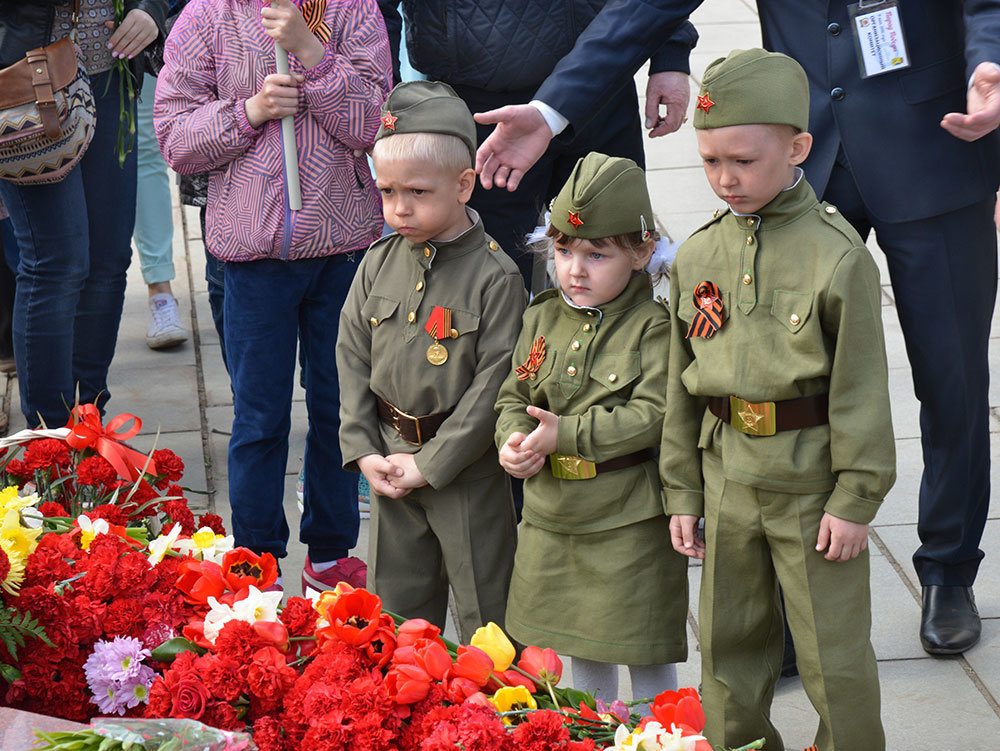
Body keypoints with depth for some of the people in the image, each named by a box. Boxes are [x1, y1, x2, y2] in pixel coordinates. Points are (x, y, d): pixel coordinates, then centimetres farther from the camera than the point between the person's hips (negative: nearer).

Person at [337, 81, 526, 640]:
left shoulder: (495, 277, -15)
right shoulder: (379, 263, 2)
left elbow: (492, 384, -16)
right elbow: (353, 358, 7)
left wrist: (431, 463, -16)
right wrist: (364, 450, -2)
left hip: (465, 467, -5)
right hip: (390, 455, 5)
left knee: (484, 605, 5)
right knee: (397, 597, 17)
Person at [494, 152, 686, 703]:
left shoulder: (653, 326, -13)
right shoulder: (543, 318, 6)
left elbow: (652, 414, -20)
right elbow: (514, 396, 14)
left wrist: (566, 433, -22)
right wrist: (512, 440, -8)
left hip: (630, 518, -6)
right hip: (552, 517, 6)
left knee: (645, 654, 3)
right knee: (580, 647, 20)